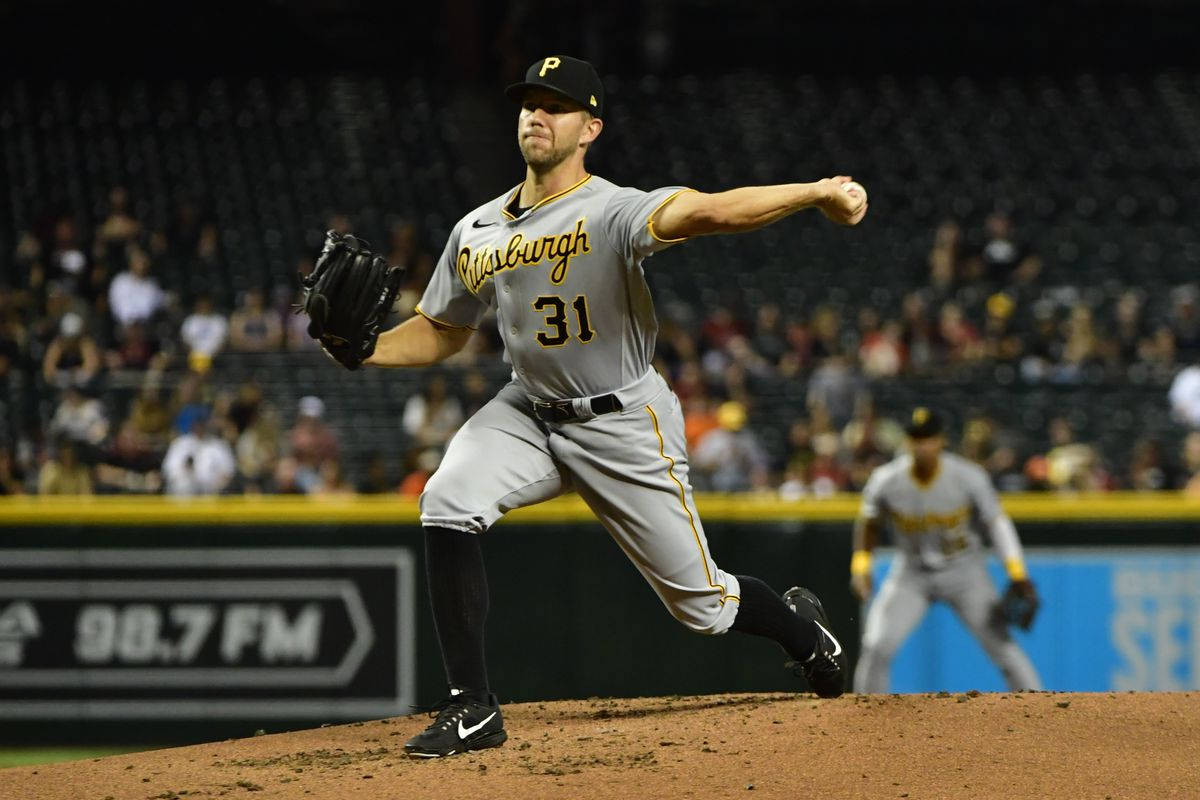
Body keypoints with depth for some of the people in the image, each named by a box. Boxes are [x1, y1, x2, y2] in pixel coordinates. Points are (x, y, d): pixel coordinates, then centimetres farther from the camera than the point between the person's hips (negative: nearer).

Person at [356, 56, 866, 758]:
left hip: (625, 423, -5)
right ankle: (474, 710, -17)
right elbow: (440, 333, 11)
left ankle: (800, 625, 42)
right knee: (448, 503, -24)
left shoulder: (613, 212, -23)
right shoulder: (477, 232, -2)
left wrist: (816, 194, -56)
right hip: (530, 411, 5)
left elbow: (704, 212, -40)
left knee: (701, 602, 4)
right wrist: (361, 350, -7)